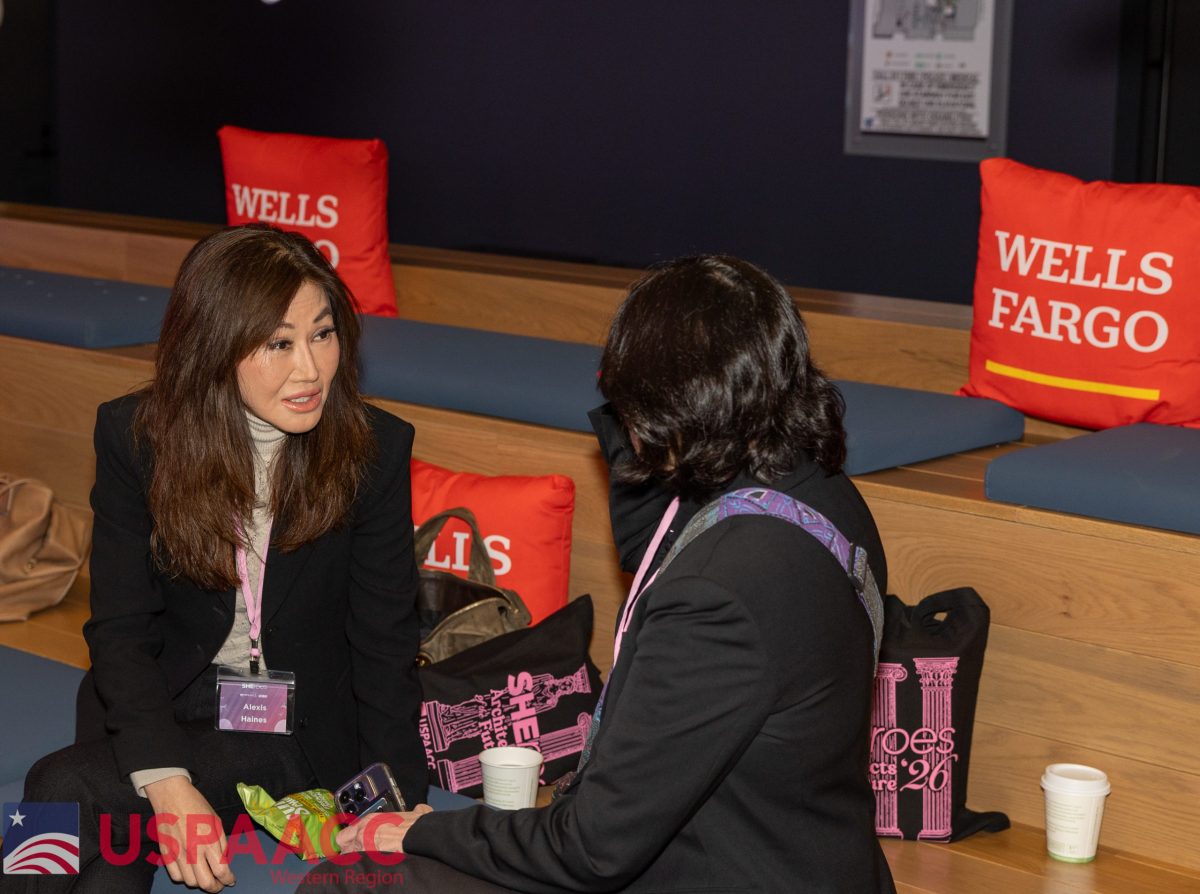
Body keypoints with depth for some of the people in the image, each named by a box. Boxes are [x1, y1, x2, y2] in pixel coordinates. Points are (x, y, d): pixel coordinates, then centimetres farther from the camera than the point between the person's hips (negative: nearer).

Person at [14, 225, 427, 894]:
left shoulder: (376, 449, -9)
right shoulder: (135, 437, -7)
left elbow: (384, 642, -4)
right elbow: (121, 630, -9)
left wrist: (399, 800, -14)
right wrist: (168, 785, -24)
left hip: (306, 737, -2)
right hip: (169, 711, 3)